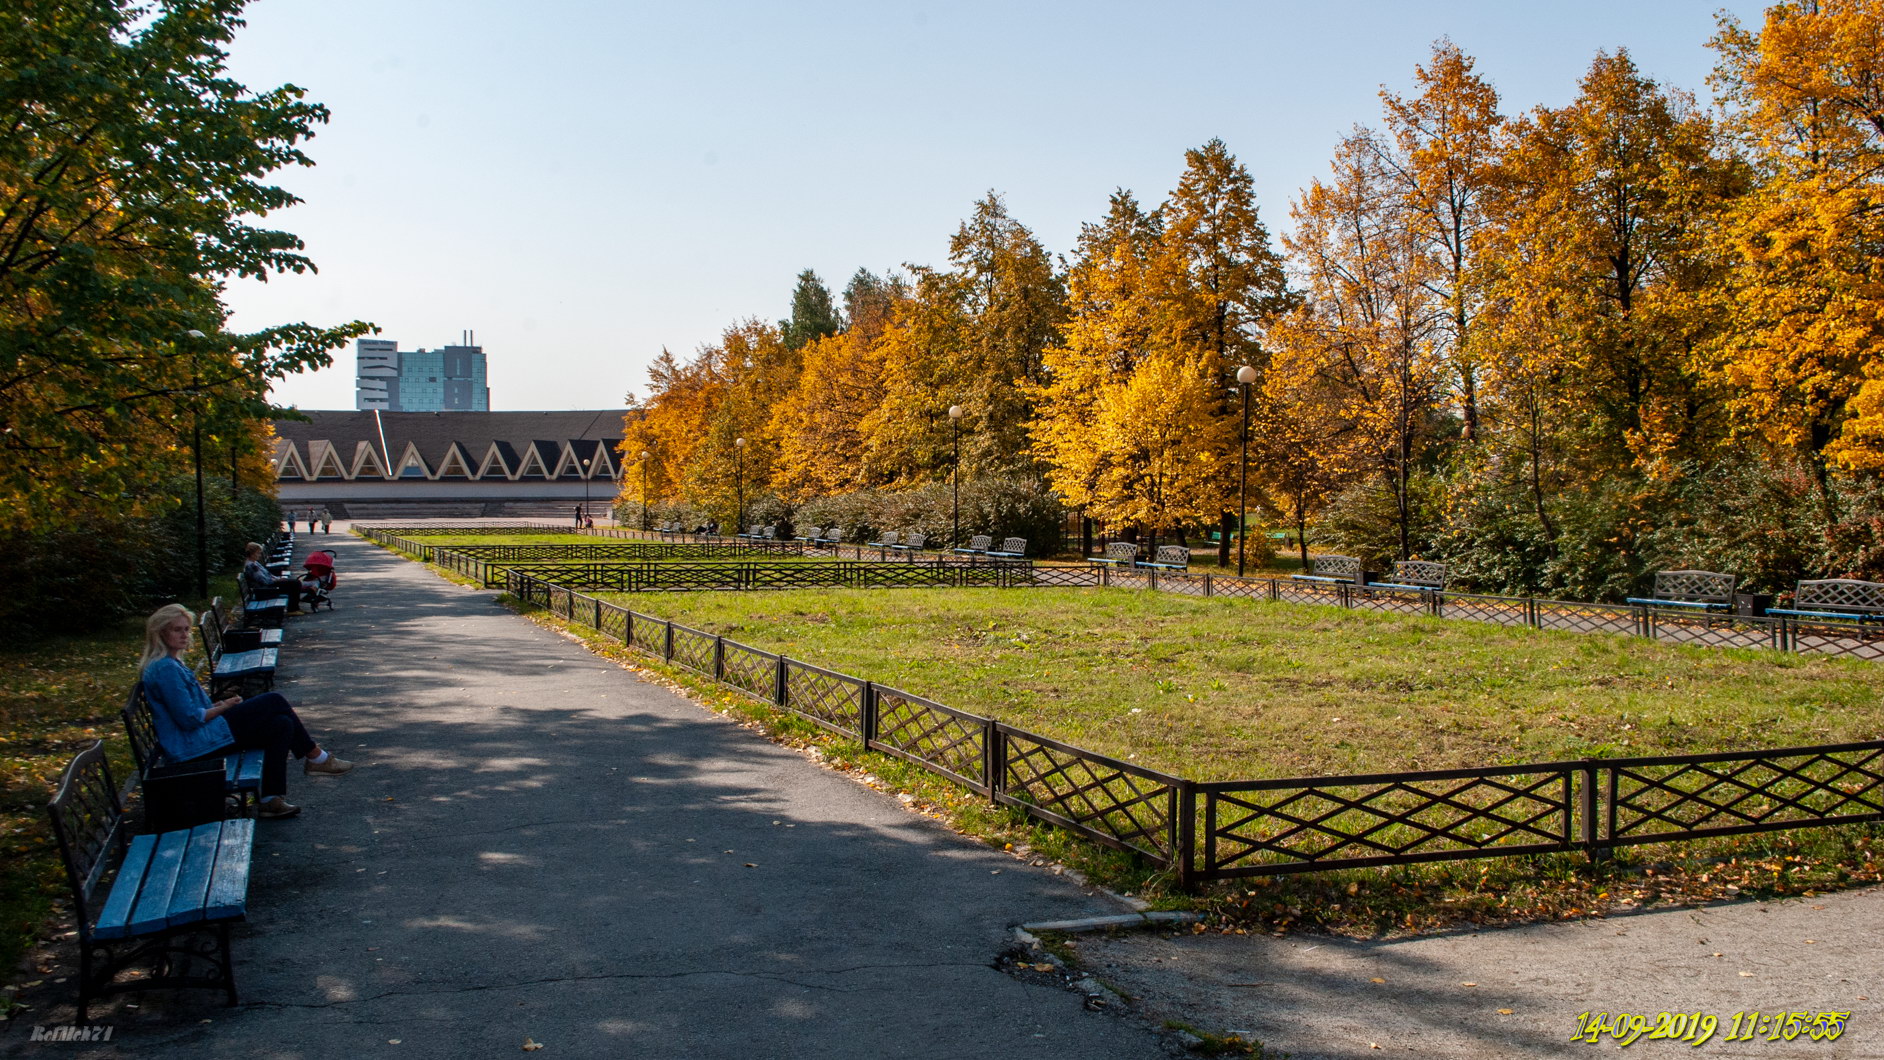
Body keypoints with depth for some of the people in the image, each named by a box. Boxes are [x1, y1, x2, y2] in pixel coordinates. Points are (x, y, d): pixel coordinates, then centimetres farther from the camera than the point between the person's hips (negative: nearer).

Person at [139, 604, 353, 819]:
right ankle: (315, 758, 5)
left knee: (281, 724, 2)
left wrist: (218, 705, 6)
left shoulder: (171, 664, 16)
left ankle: (270, 800, -1)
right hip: (195, 746, -10)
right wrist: (224, 707, -7)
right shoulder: (165, 669, -18)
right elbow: (188, 719, -21)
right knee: (274, 702, -8)